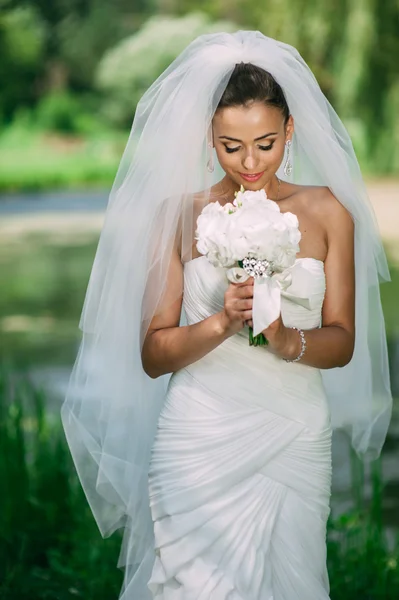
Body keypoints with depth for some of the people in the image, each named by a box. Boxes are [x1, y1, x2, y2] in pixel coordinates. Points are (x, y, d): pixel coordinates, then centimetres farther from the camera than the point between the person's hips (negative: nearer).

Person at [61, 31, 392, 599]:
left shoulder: (326, 211, 4)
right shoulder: (180, 214, 0)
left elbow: (343, 342, 4)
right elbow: (152, 356, -3)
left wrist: (287, 339, -16)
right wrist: (222, 322, -20)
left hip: (295, 440, 1)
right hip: (198, 443, -1)